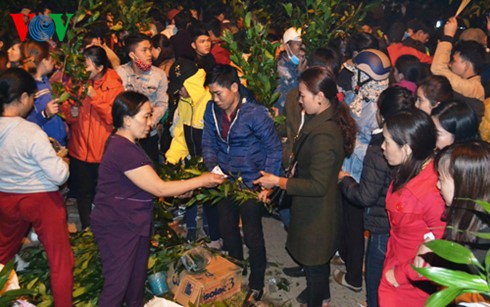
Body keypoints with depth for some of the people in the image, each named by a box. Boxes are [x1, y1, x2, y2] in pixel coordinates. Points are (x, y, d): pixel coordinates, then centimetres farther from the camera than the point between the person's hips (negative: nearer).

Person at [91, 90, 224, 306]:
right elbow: (159, 188, -22)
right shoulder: (124, 151, -24)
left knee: (136, 282, 18)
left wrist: (176, 191, 4)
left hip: (132, 226, 10)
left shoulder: (123, 144, 10)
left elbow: (148, 185, 15)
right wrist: (201, 181, -15)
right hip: (117, 229, -10)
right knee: (117, 285, 2)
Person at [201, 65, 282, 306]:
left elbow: (274, 149, -14)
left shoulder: (256, 113, -21)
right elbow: (208, 143, 4)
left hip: (250, 183, -5)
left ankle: (256, 286, 28)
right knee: (227, 231, 19)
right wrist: (213, 166, -13)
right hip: (224, 180, 6)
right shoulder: (212, 110, -6)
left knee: (252, 236, 7)